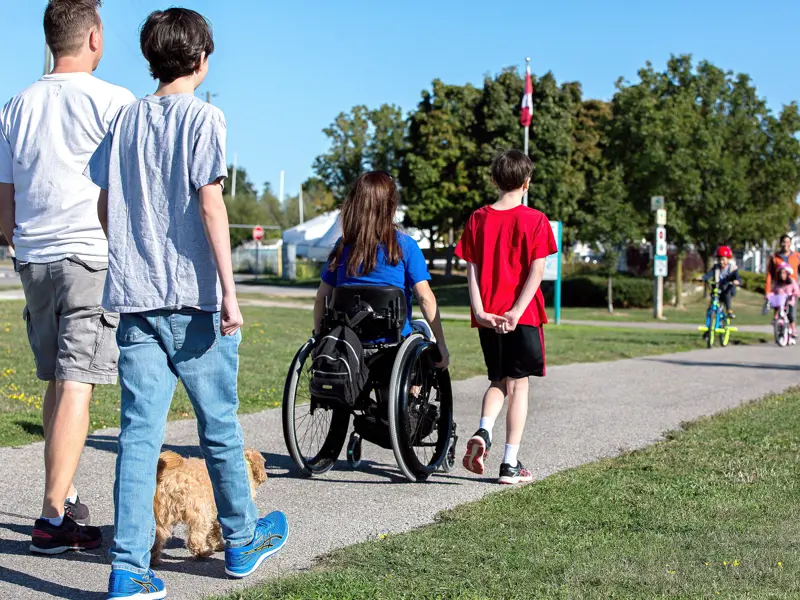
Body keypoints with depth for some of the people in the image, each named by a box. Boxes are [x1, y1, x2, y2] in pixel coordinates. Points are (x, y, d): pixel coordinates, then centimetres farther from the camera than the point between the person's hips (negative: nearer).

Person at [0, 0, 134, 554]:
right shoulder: (114, 102, -5)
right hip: (92, 257, -6)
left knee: (57, 380, 16)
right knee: (76, 384, -7)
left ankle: (66, 497, 24)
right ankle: (54, 518, -9)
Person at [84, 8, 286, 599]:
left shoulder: (126, 118, 12)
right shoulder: (203, 116, -5)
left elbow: (104, 206, 14)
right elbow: (210, 204, -13)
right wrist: (229, 291, -14)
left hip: (134, 296, 5)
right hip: (193, 296, -4)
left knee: (139, 432, 2)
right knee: (220, 424, 10)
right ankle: (242, 540, 26)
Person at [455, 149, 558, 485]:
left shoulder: (478, 219, 5)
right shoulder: (535, 220, -4)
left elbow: (471, 269, -2)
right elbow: (537, 270, -13)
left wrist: (480, 310, -6)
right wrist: (516, 312, -16)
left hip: (488, 316, 3)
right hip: (523, 316, -3)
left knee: (497, 381, 18)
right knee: (518, 384, 5)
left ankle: (483, 431, -9)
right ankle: (510, 464, 3)